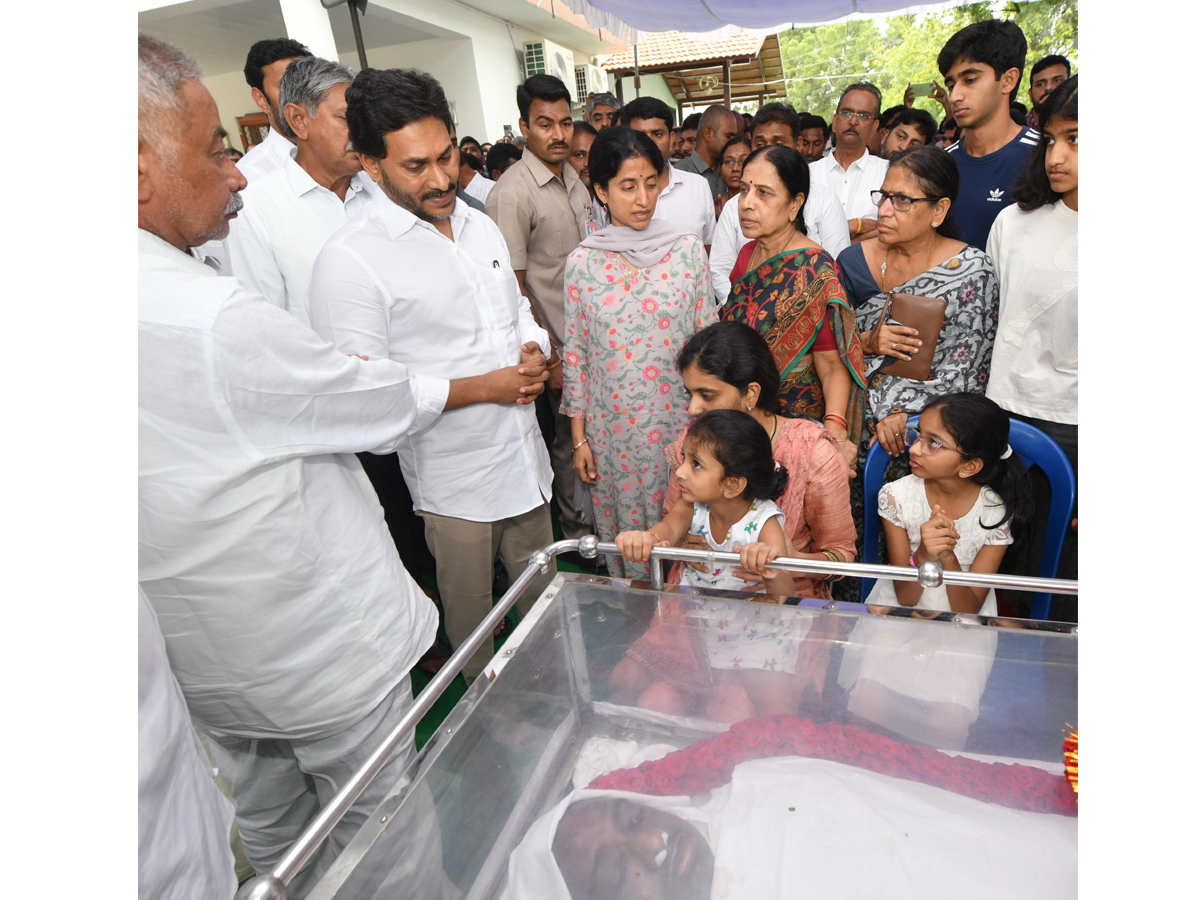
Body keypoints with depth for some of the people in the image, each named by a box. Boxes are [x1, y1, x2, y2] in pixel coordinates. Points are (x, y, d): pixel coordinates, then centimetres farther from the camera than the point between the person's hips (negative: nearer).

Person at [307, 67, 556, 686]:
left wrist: (534, 350, -4)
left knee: (543, 599, 24)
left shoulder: (480, 226, 6)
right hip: (453, 479, -6)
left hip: (526, 458, 7)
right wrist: (482, 387, -19)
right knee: (470, 620, 15)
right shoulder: (349, 260, -17)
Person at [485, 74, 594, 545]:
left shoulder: (574, 179, 9)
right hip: (561, 346, -7)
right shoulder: (511, 194, -16)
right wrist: (549, 358, -16)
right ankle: (577, 530, 27)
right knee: (570, 440, 6)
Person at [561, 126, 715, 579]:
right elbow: (575, 351, 2)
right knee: (625, 530, 12)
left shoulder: (687, 249, -2)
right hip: (613, 426, 0)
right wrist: (578, 437, 1)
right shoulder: (583, 262, -3)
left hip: (680, 419, 0)